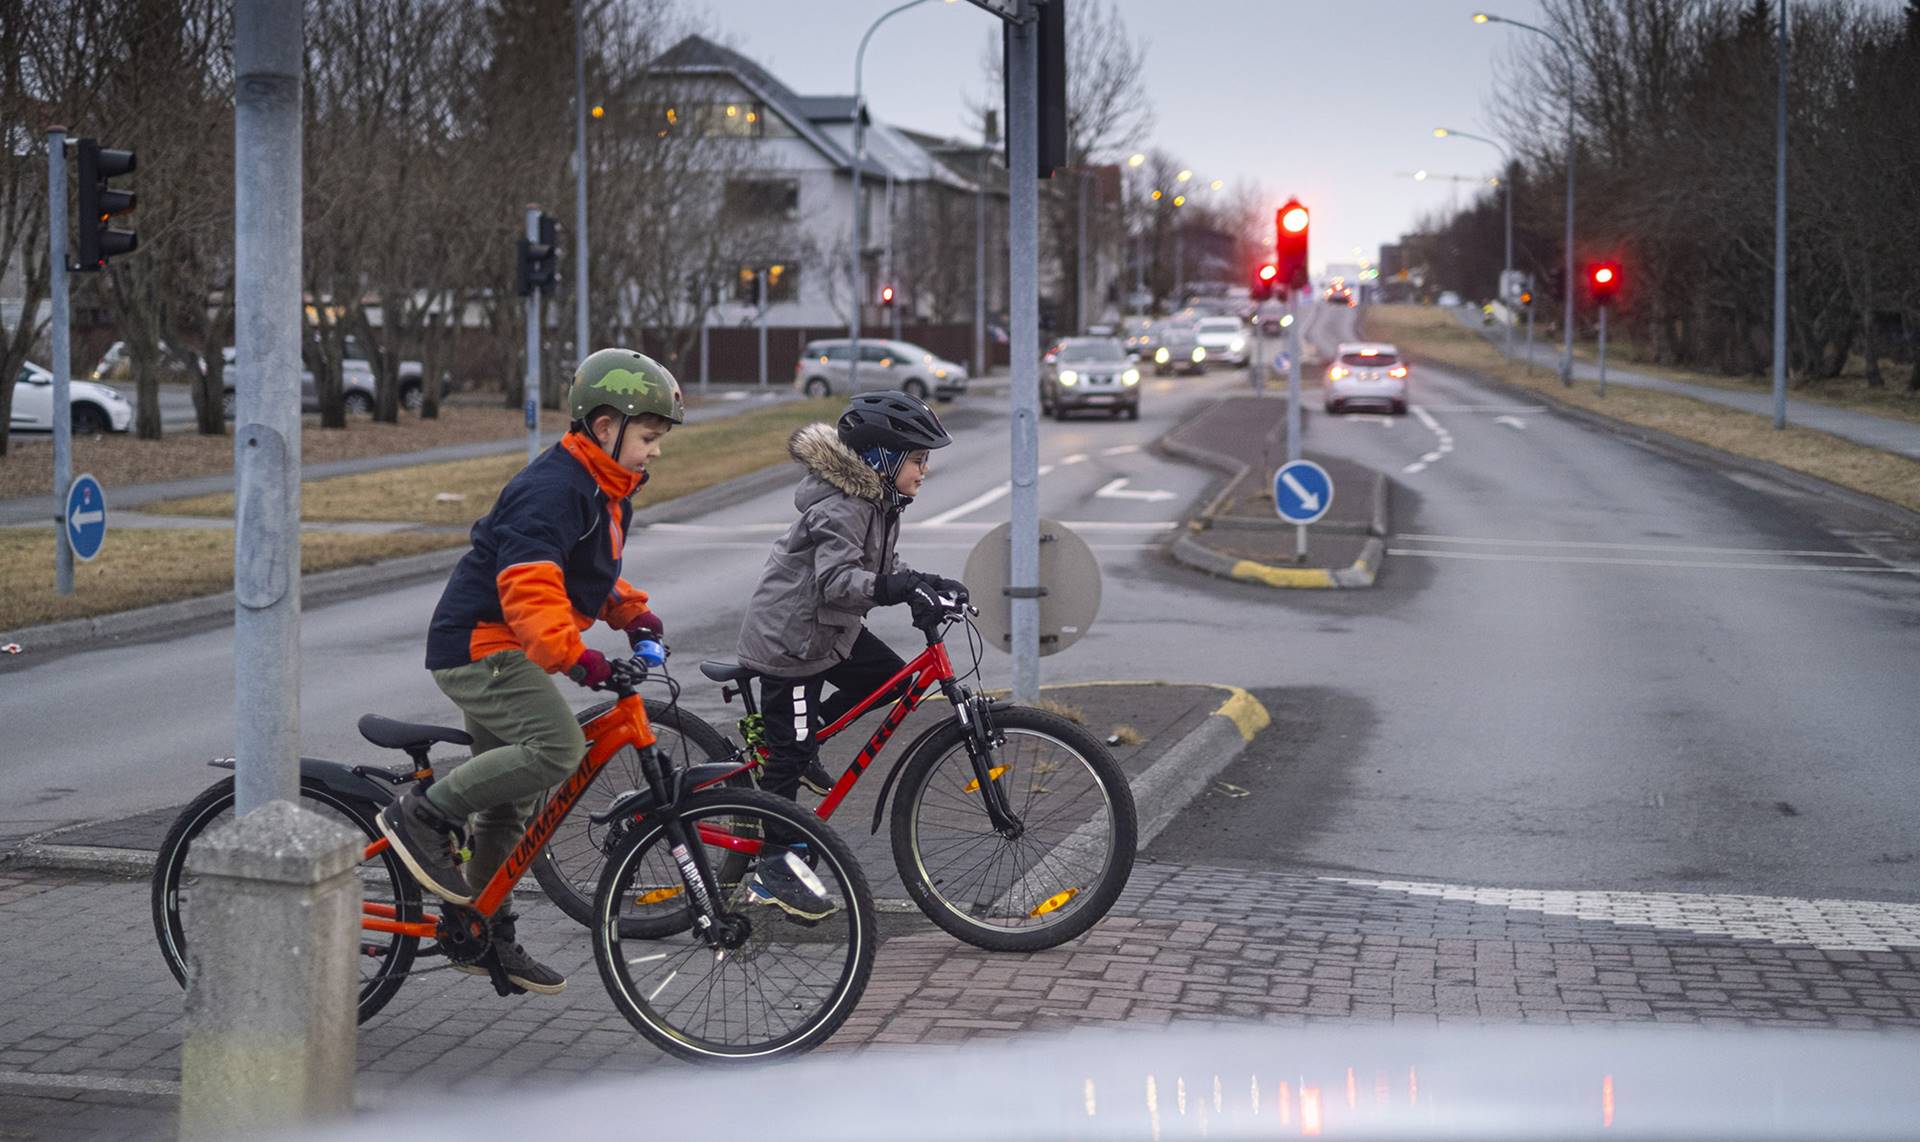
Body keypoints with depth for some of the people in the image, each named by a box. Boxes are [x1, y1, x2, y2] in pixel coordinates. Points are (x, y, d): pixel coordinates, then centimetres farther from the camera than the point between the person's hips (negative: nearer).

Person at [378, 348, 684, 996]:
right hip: (479, 647, -10)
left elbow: (591, 572, 28)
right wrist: (569, 653, -46)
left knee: (510, 801, 15)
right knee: (557, 749, -28)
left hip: (500, 653, 10)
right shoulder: (552, 488, -21)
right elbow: (527, 584, -33)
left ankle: (487, 938, 26)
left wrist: (631, 612, 10)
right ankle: (422, 816, -15)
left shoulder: (606, 491, 12)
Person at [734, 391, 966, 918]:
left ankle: (801, 742, 18)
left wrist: (926, 583, -3)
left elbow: (879, 568, 14)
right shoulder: (839, 509, -25)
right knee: (787, 756, -3)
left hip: (831, 630, 9)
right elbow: (837, 579, -37)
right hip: (788, 639, -9)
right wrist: (901, 588, -48)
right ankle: (772, 871, 6)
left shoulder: (878, 501, 5)